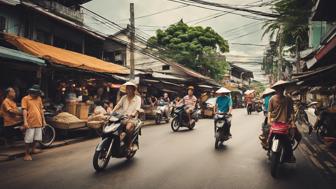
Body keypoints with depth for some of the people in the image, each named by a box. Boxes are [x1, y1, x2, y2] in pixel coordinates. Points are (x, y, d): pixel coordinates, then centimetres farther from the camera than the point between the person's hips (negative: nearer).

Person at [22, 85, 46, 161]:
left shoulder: (39, 98, 10)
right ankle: (27, 154, 6)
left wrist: (43, 120, 15)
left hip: (38, 122, 6)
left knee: (36, 137, 17)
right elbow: (24, 110, -10)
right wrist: (25, 121, -17)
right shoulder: (25, 99, -5)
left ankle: (33, 149, 35)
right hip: (30, 122, -6)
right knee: (28, 139, -2)